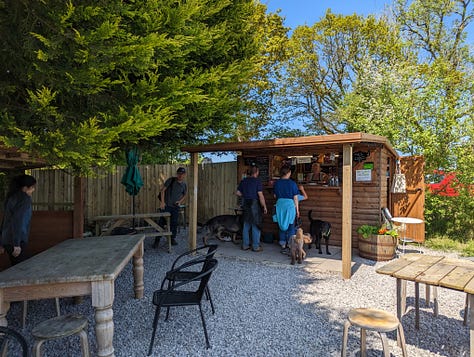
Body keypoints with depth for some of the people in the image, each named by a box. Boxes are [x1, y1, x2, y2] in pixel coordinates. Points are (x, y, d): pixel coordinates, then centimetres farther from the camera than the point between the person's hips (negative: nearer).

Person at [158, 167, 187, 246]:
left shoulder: (184, 185, 7)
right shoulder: (171, 180, -5)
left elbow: (185, 195, 20)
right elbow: (163, 190, -7)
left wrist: (180, 201, 0)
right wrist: (162, 201, -14)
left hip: (176, 207, 4)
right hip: (166, 205, -3)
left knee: (174, 223, 9)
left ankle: (173, 239, 23)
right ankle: (157, 240, 5)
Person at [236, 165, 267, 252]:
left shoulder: (244, 181, 8)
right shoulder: (257, 181, -10)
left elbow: (237, 192, 11)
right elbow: (260, 195, -15)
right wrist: (264, 206, -9)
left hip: (246, 205, 6)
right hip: (255, 204, -6)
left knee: (246, 225, 12)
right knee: (255, 226, 1)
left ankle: (245, 245, 18)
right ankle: (256, 246, 6)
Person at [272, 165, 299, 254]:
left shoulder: (276, 183, 1)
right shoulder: (292, 183, -8)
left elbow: (275, 196, 9)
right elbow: (295, 198, -5)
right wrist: (297, 210, 2)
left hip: (280, 205, 3)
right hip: (290, 205, -3)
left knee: (282, 226, 14)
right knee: (291, 227, 7)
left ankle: (283, 247, 19)